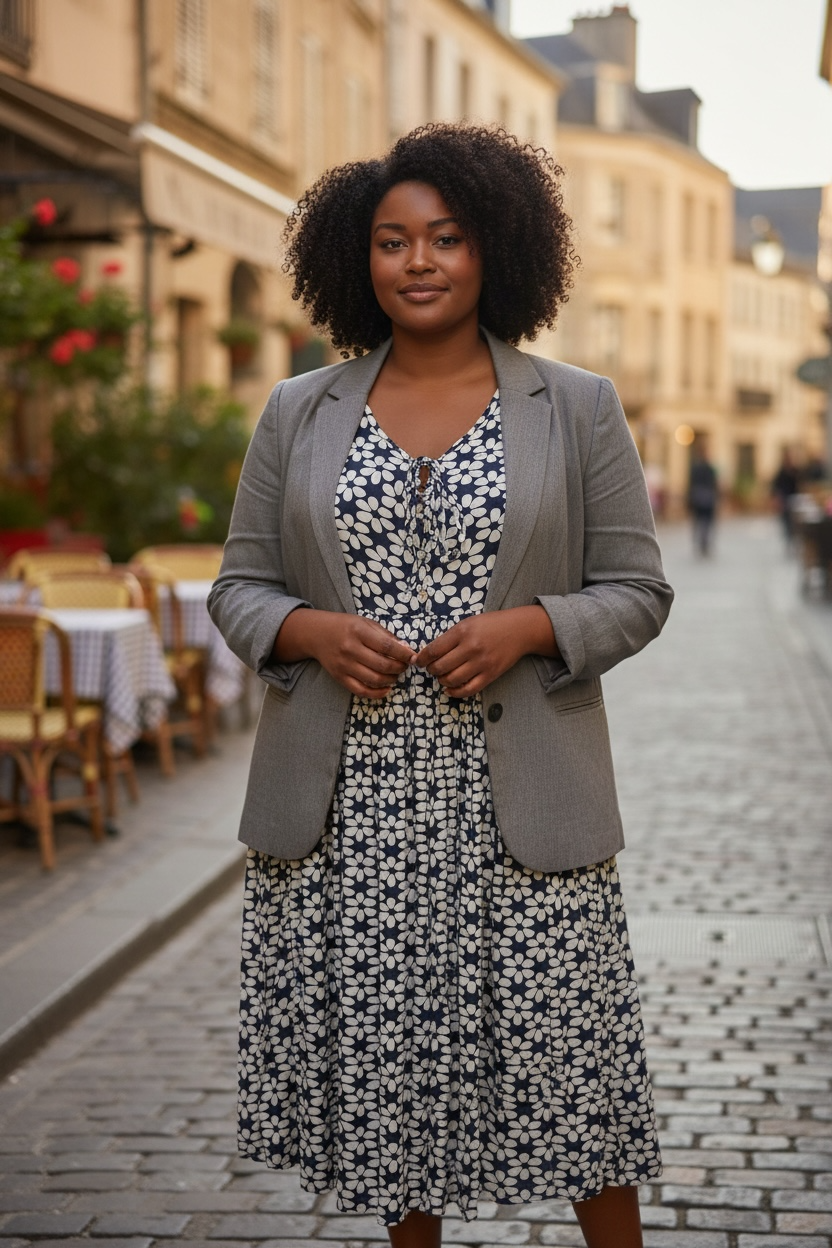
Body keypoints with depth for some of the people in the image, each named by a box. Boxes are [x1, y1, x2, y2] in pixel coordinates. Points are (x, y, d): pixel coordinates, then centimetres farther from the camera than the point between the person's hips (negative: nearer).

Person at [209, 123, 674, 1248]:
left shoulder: (578, 409, 5)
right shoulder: (298, 414, 9)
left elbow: (637, 591, 5)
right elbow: (238, 586, 11)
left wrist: (528, 627, -14)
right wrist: (311, 631, -11)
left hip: (519, 809, -1)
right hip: (342, 812, 2)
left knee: (571, 1061, 0)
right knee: (380, 1061, 9)